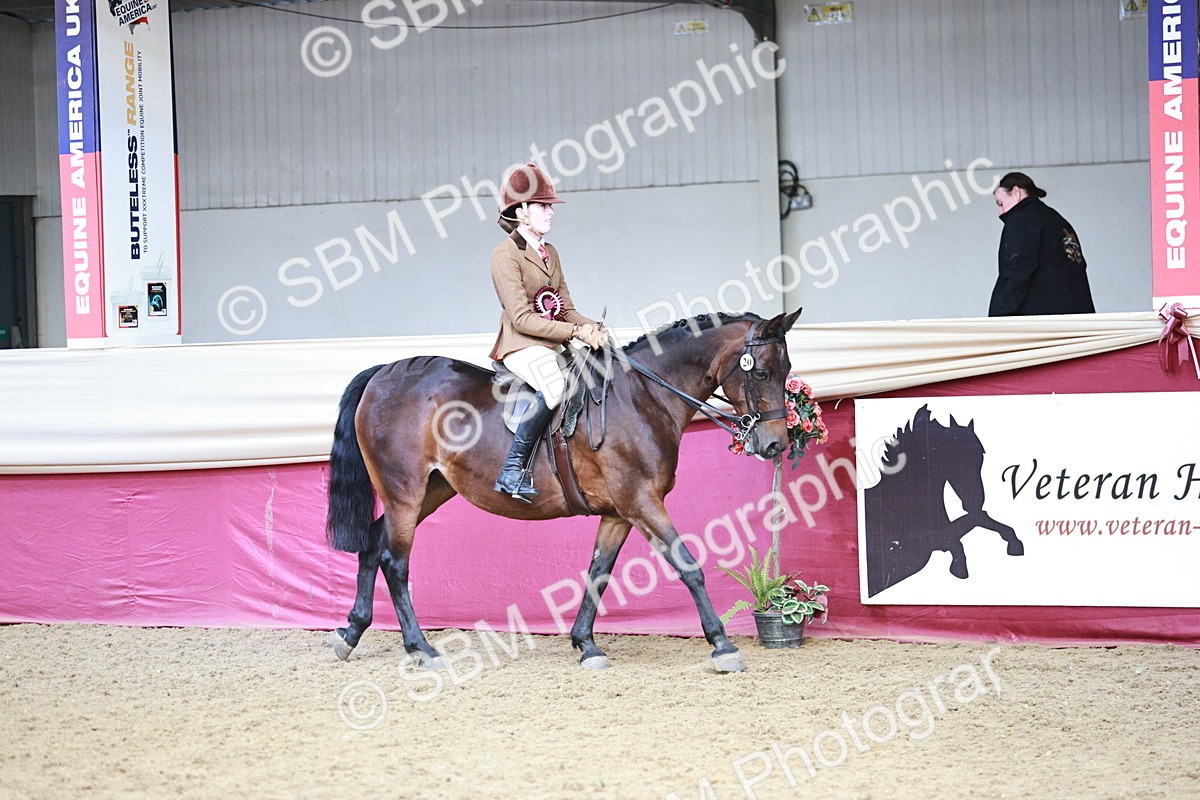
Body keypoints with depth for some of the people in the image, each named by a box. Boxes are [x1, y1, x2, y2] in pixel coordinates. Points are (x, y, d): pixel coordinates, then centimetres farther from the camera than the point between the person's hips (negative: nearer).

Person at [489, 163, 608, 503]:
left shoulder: (550, 253, 18)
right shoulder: (506, 254, -8)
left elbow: (566, 309, 16)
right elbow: (522, 318, -16)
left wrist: (592, 327, -7)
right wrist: (575, 332, -20)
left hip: (554, 346, 9)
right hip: (521, 346, -9)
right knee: (556, 387, -36)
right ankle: (512, 471, -31)